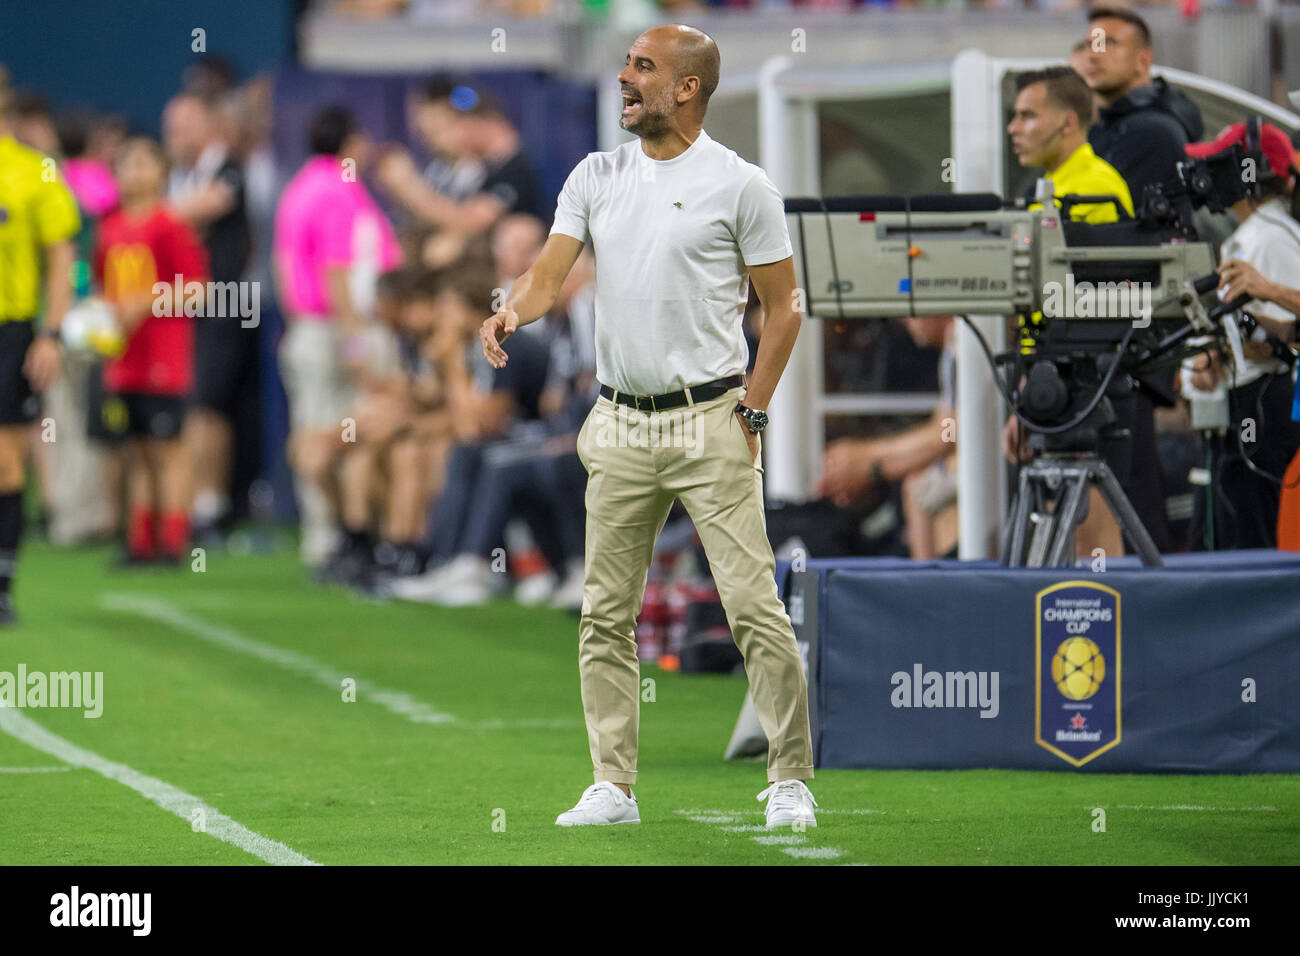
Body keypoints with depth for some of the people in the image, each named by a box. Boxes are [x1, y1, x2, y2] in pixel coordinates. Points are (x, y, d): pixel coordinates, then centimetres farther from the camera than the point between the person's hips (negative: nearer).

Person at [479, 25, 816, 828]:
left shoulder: (740, 184, -3)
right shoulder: (596, 177, 10)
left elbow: (784, 305, 0)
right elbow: (549, 272, 3)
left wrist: (750, 410, -6)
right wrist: (513, 311, -20)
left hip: (710, 422, -5)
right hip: (620, 426, 5)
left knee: (754, 604, -9)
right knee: (606, 615, 6)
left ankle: (791, 783, -2)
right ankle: (613, 787, 13)